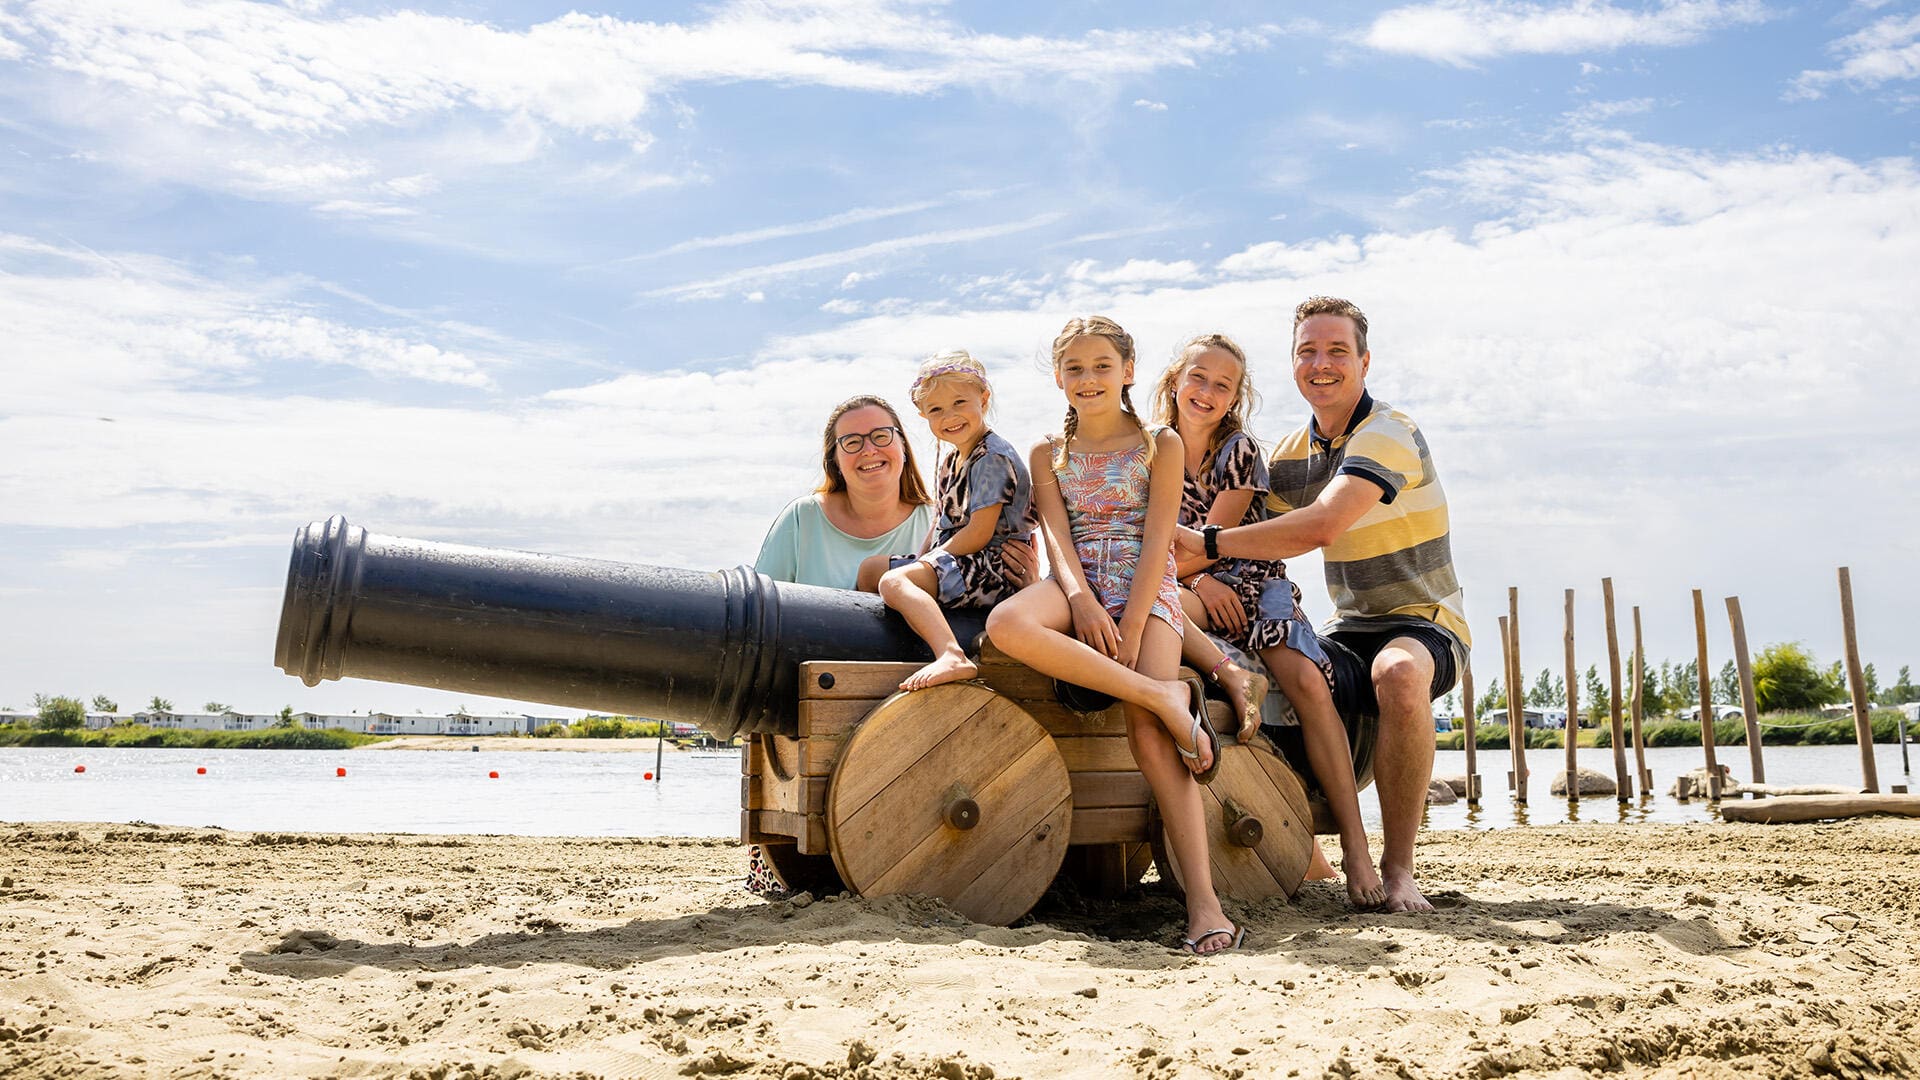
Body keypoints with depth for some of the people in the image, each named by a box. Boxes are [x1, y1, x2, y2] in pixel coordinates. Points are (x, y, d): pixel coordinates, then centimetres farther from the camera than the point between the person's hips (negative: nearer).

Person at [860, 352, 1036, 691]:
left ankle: (952, 657, -51)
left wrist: (929, 561, -12)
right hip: (956, 559, 11)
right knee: (870, 568, 18)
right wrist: (920, 560, 5)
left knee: (894, 581, -32)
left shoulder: (992, 457, -13)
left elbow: (979, 533, -19)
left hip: (994, 565, -11)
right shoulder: (950, 461, 16)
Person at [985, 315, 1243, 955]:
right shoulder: (1048, 455, 15)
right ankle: (1166, 696, -31)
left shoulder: (1160, 445, 7)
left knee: (1148, 733, -25)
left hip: (1146, 592, -2)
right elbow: (1056, 533, 1)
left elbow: (1157, 540, -3)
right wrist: (1082, 601, -19)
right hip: (1077, 589, 2)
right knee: (1006, 624, -35)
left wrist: (1130, 625, -16)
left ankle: (1203, 904, -29)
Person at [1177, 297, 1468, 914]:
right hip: (1347, 630, 7)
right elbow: (1259, 549, 6)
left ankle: (1397, 865, -24)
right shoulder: (1290, 455, 7)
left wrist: (1204, 542, -28)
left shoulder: (1389, 433, -17)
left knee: (1398, 672, -38)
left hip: (1425, 624, -7)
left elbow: (1320, 526, -32)